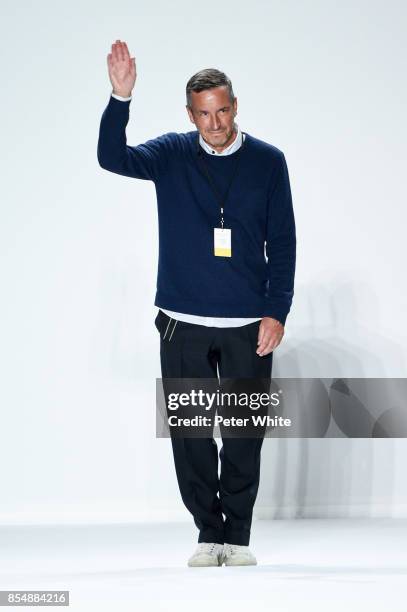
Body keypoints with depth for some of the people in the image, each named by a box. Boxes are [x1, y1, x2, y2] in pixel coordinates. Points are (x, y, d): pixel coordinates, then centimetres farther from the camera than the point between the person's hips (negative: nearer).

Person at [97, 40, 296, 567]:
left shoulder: (267, 161, 2)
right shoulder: (171, 156, 2)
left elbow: (282, 243, 3)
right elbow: (112, 157, -15)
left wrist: (276, 311, -5)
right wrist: (120, 98, -29)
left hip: (249, 324, 0)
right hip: (183, 324, 1)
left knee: (245, 432, 4)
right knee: (189, 430, 4)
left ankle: (238, 535, 16)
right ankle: (209, 533, 16)